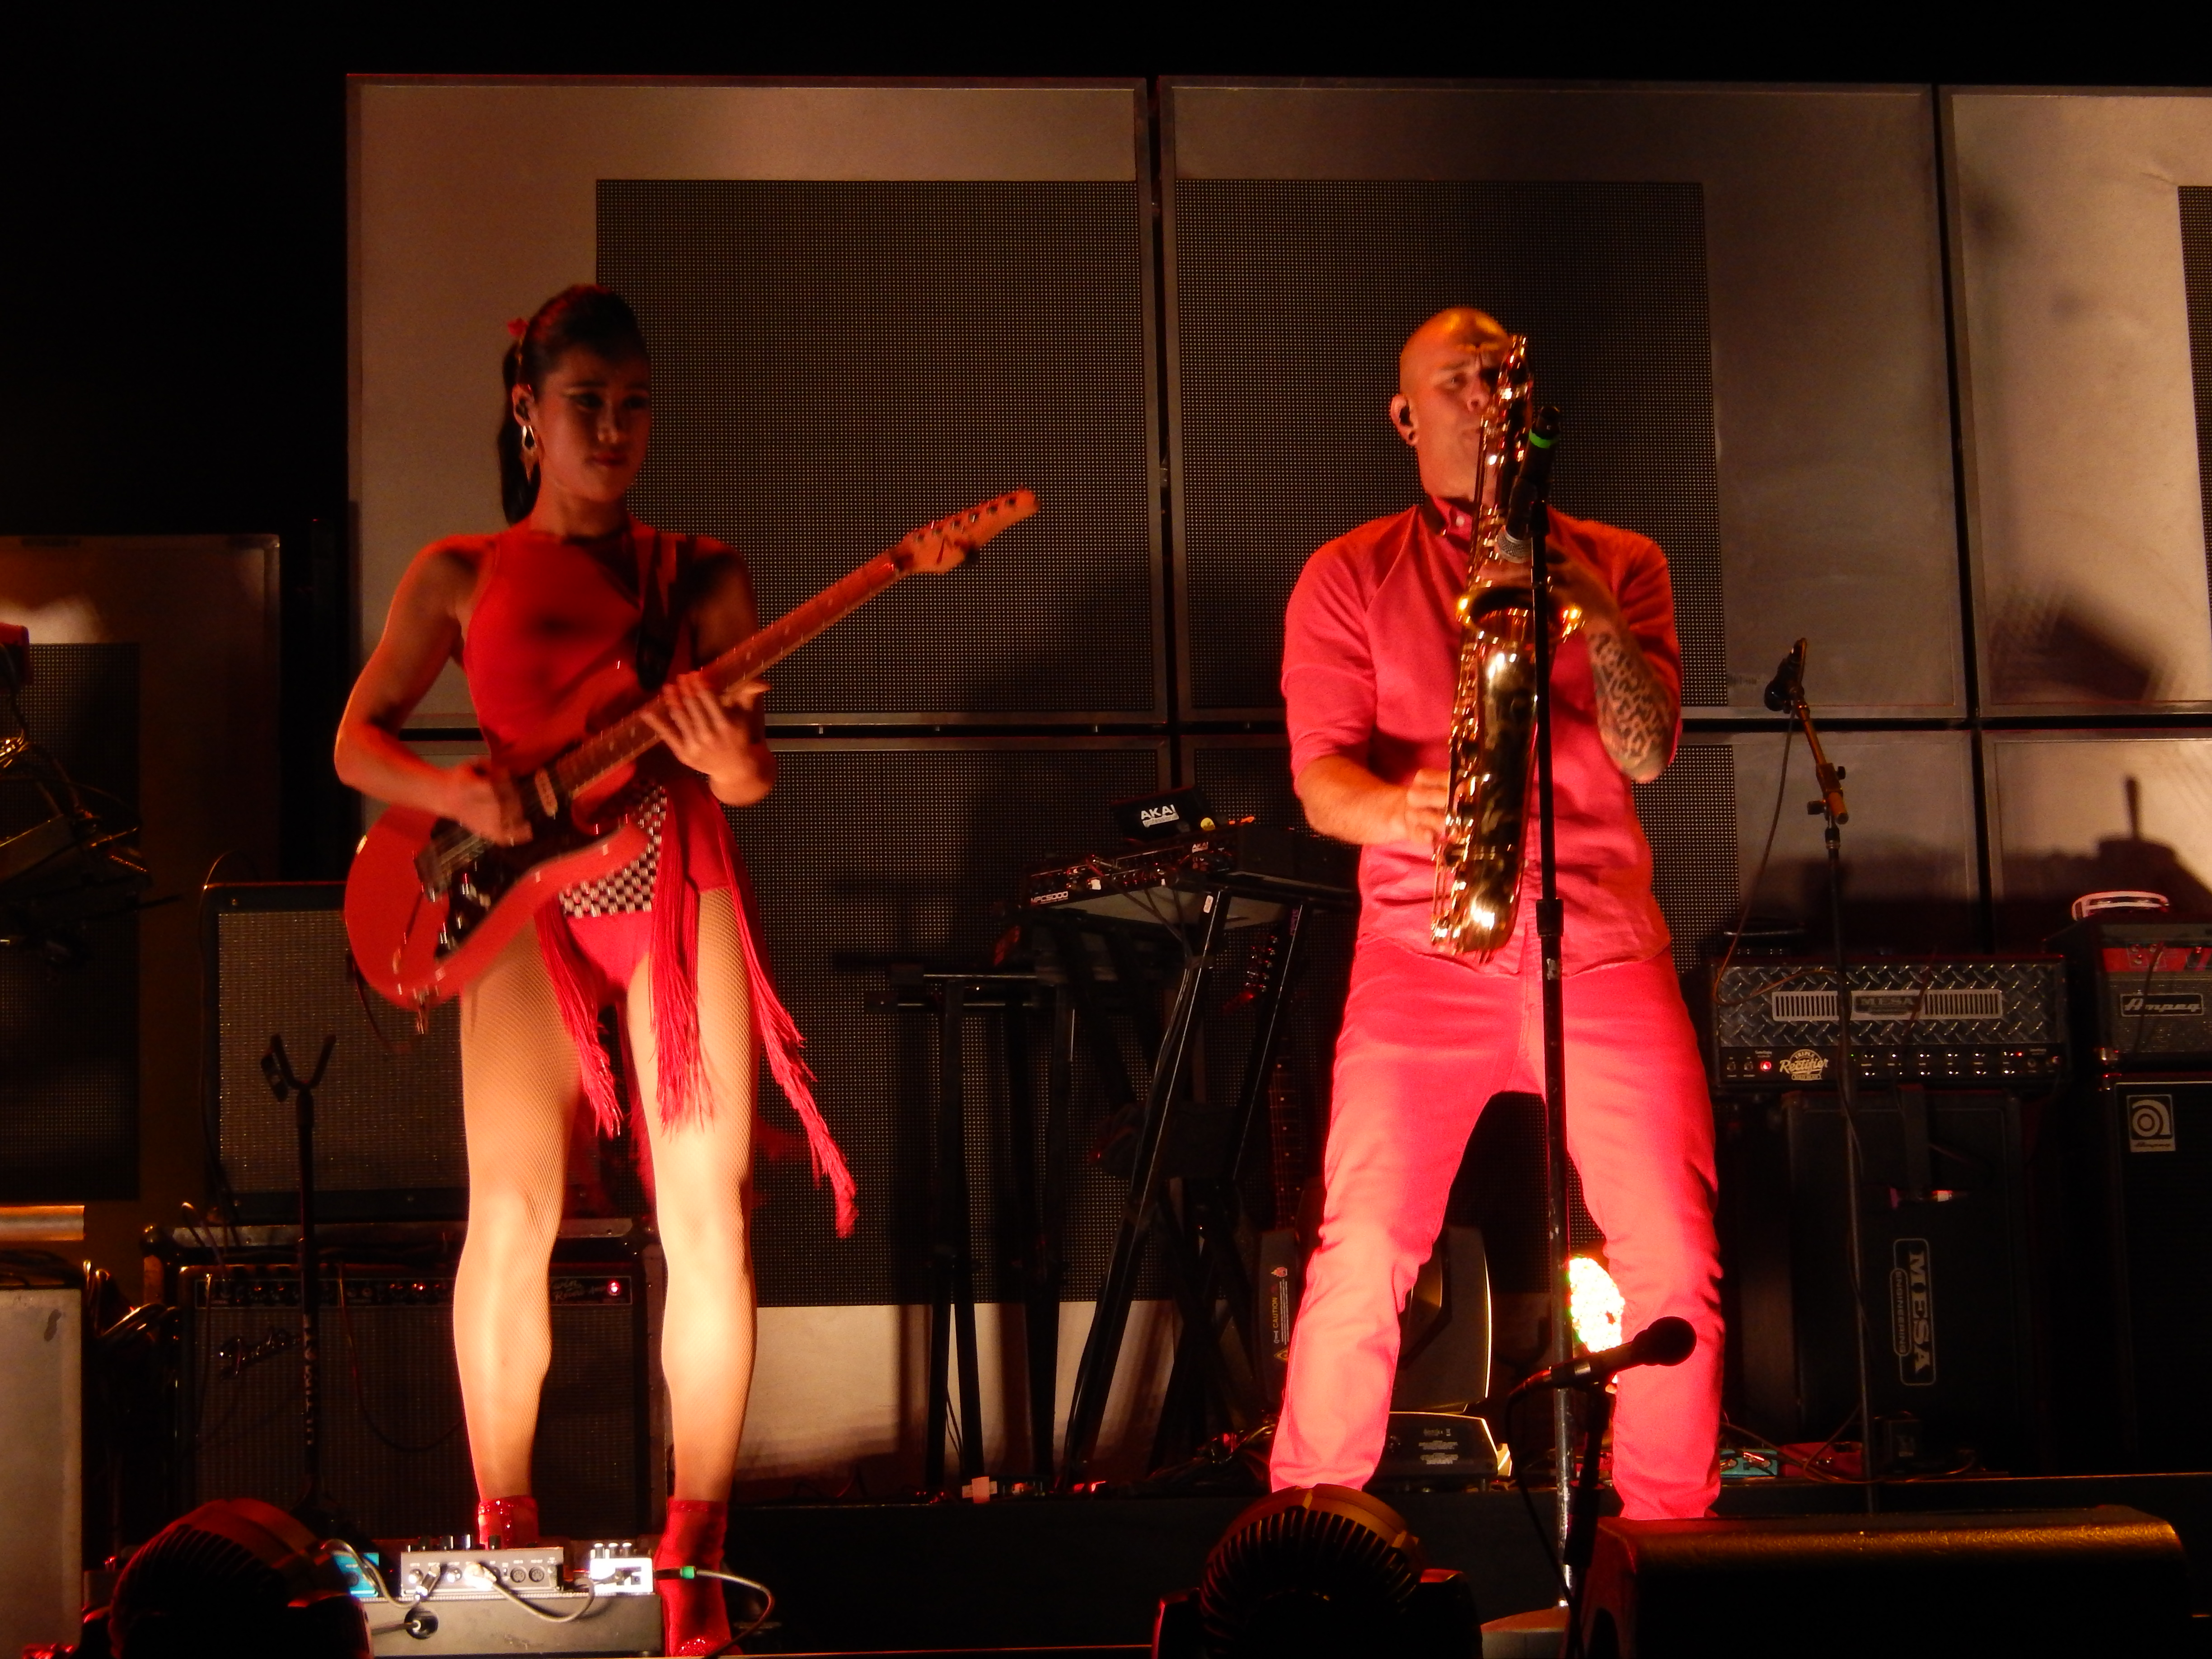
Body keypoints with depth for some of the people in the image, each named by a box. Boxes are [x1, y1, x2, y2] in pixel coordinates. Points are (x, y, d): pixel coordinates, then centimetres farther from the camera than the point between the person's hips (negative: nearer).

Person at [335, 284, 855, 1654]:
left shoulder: (701, 575, 10)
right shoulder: (461, 576, 9)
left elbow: (755, 765, 5)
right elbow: (359, 739, 9)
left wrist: (736, 763, -20)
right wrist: (453, 792, -12)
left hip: (677, 888, 1)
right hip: (525, 900, -1)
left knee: (707, 1211, -6)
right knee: (513, 1212, -10)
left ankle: (695, 1547, 3)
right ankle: (504, 1531, 5)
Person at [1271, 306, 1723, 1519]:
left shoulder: (1620, 564, 17)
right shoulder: (1347, 578, 13)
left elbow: (1648, 752, 4)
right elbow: (1320, 775, 2)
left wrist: (1597, 625, -14)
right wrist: (1397, 807, -21)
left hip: (1603, 942, 1)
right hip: (1422, 942, -1)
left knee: (1675, 1266, -7)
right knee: (1362, 1260, -12)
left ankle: (1670, 1544, 9)